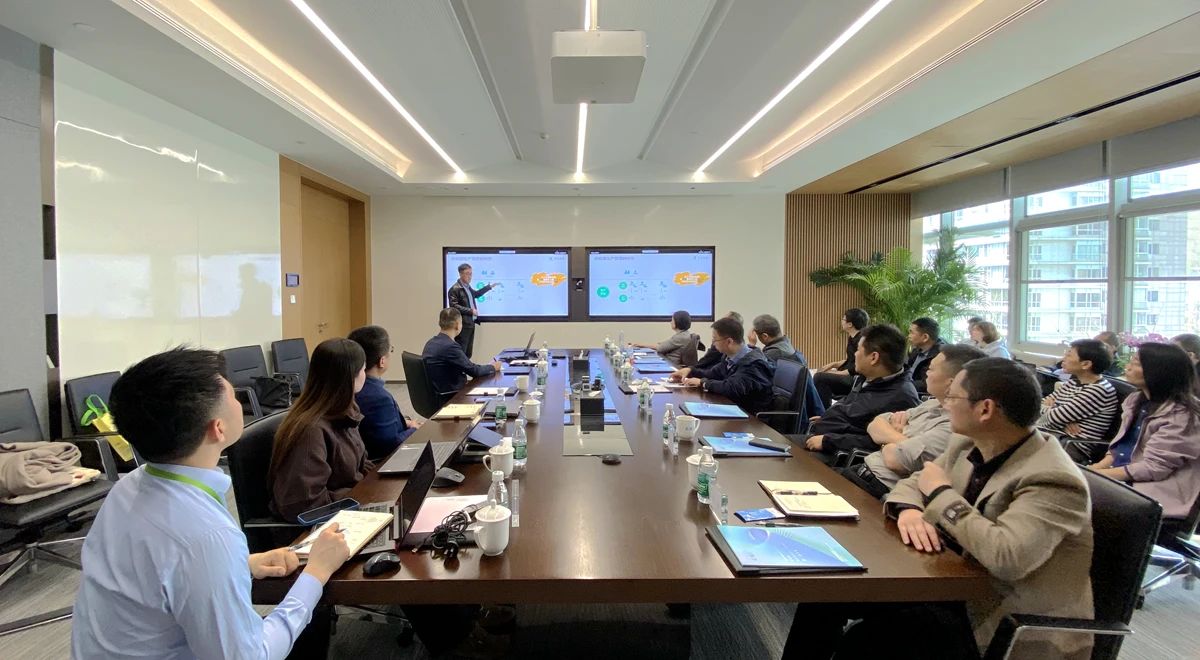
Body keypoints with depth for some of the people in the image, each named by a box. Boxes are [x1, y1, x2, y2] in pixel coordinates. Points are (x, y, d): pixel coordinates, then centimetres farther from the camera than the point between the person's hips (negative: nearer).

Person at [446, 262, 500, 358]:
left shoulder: (467, 286, 16)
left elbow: (476, 294, 34)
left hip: (471, 324, 9)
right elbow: (453, 306, -20)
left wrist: (490, 286, 33)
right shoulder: (455, 289, -13)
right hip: (462, 325, -9)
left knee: (468, 353, 12)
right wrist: (470, 311, -20)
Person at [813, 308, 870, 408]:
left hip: (857, 380, -10)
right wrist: (833, 364, 8)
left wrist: (839, 373, -17)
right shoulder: (853, 338, 12)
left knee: (820, 377, -23)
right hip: (851, 376, 10)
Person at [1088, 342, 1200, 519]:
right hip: (1120, 475, 7)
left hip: (1153, 489, -7)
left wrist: (1099, 474, -19)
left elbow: (1153, 467, -19)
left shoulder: (1181, 416, -15)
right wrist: (1098, 466, -6)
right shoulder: (1136, 400, 10)